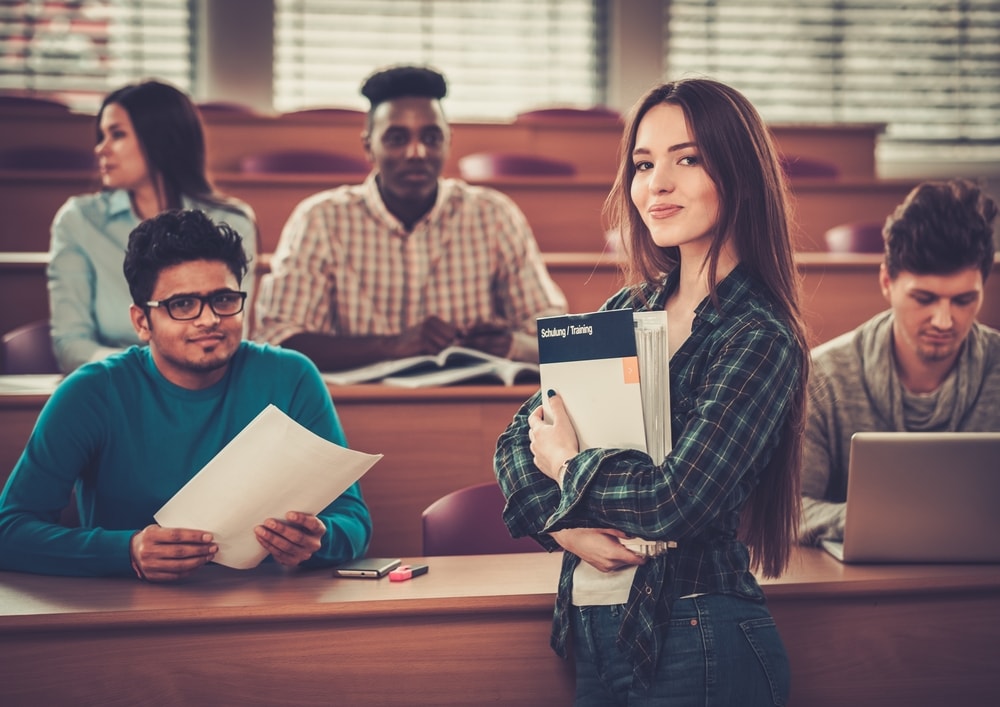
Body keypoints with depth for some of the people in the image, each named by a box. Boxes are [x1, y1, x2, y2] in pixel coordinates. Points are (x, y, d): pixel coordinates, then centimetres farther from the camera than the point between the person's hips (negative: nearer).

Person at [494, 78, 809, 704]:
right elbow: (520, 439, 6)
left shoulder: (757, 336, -14)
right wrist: (566, 525, -13)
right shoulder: (629, 309, 7)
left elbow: (679, 499, -24)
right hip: (595, 633, 6)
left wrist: (568, 464, -8)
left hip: (697, 646, -6)